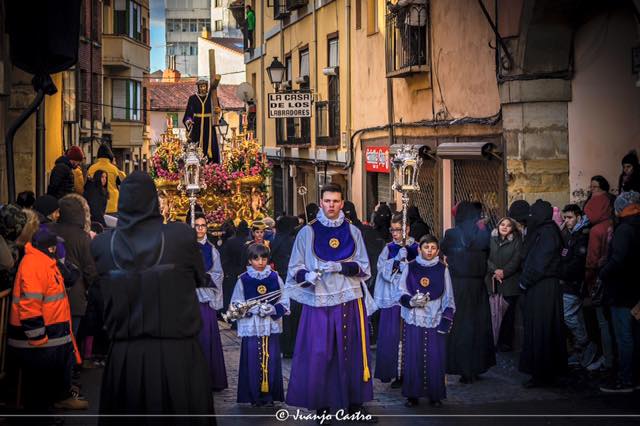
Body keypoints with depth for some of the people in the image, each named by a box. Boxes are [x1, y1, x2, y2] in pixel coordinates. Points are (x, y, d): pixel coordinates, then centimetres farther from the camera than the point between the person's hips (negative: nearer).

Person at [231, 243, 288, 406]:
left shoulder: (275, 278, 5)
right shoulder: (243, 280, 2)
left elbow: (284, 301, 5)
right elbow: (236, 305, 1)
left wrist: (273, 309, -14)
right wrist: (255, 309, -12)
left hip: (272, 327, 1)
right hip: (251, 328, -1)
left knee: (271, 361, 2)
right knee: (253, 362, -1)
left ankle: (269, 395, 12)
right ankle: (254, 397, 8)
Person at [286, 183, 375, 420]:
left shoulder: (352, 232, 9)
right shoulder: (307, 232, 2)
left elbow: (364, 268, 6)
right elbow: (295, 269, 2)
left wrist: (341, 267, -11)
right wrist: (307, 276, -19)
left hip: (350, 301, 2)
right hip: (319, 301, -2)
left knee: (352, 353, 4)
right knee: (318, 354, -3)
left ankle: (354, 401, 14)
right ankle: (321, 404, 7)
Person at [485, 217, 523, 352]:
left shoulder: (516, 241, 6)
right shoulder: (491, 239, 10)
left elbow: (517, 259, -3)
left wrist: (504, 272, -14)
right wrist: (494, 270, -13)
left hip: (510, 281, -1)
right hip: (492, 281, 1)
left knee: (509, 314, 0)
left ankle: (506, 343, 6)